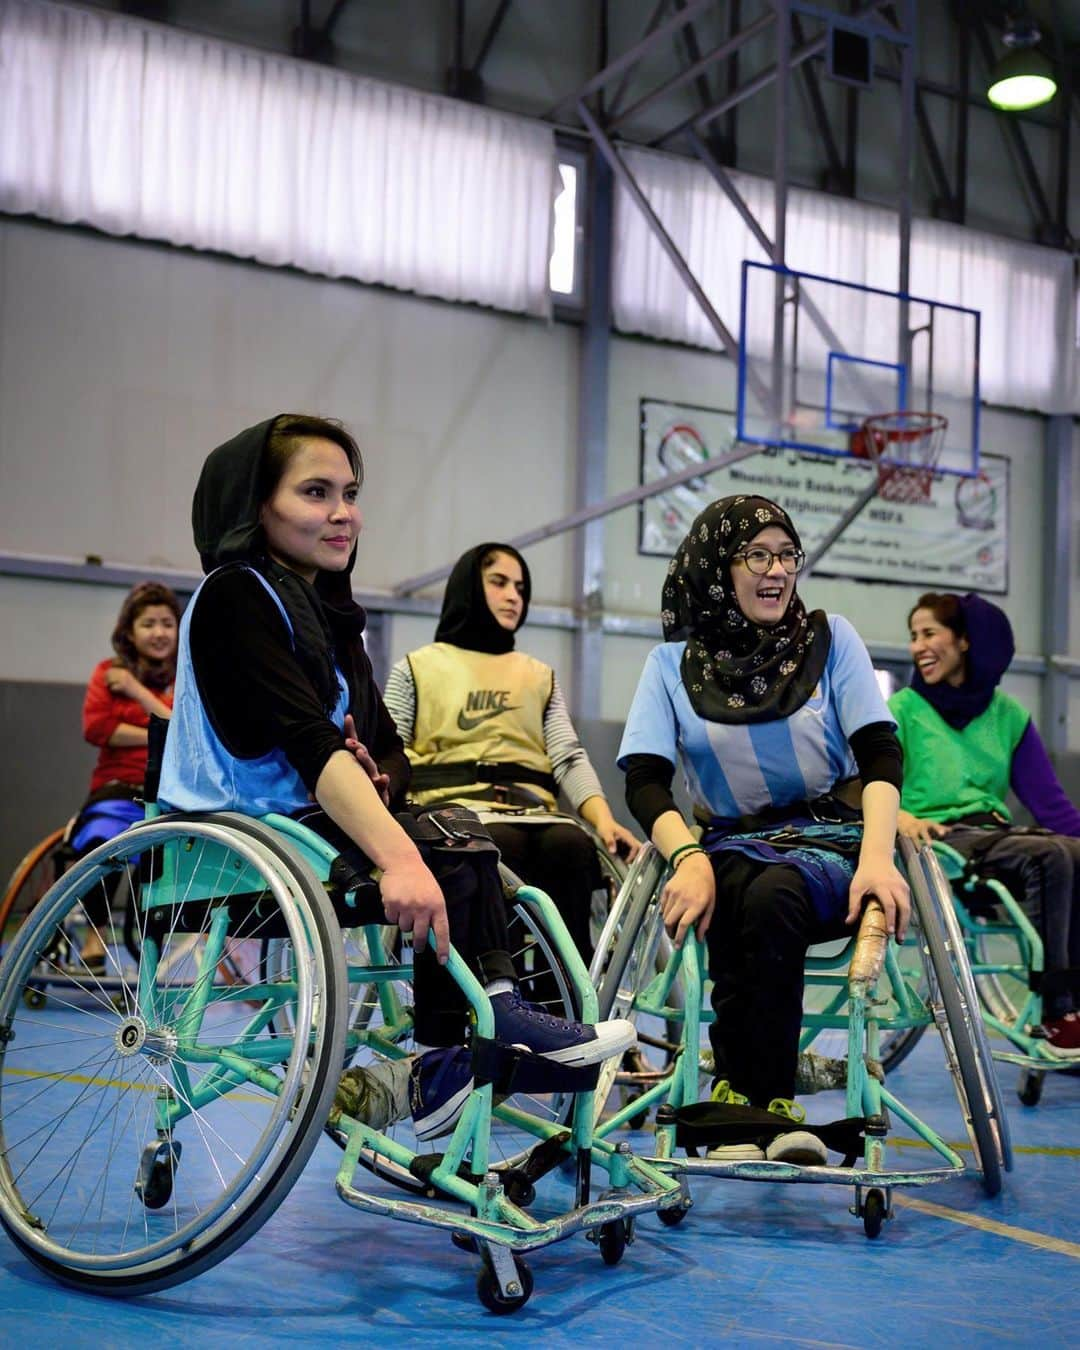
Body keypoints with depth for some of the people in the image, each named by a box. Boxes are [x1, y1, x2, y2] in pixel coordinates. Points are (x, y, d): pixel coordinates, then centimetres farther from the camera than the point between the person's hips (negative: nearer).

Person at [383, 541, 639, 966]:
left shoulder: (540, 677, 26)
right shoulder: (417, 668, 18)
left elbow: (569, 758, 12)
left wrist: (604, 820, -8)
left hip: (528, 810, 3)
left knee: (572, 846, -32)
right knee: (500, 845, -37)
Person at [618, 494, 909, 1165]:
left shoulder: (831, 638, 5)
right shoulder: (673, 663, 7)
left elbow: (880, 753, -3)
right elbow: (645, 778, -4)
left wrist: (876, 857, -22)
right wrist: (687, 856, -26)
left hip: (831, 842, -1)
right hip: (733, 844, 1)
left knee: (772, 896, -35)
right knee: (737, 896, -35)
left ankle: (742, 1096, -23)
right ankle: (769, 1105, -26)